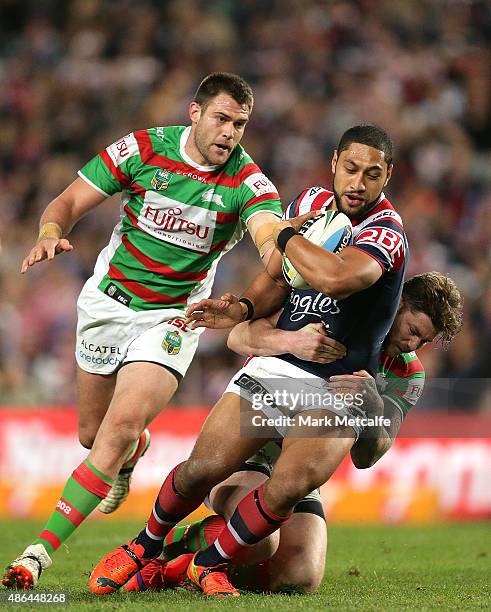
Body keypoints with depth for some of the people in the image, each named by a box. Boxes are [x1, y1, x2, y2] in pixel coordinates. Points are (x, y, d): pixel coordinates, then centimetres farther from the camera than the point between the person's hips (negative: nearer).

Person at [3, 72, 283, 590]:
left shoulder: (247, 182, -15)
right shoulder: (142, 148, -11)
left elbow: (273, 241, -32)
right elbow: (68, 202, -8)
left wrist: (283, 244, -58)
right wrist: (50, 232, -31)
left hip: (173, 316, -2)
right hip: (108, 300, 3)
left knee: (121, 427, -21)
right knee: (92, 432, 12)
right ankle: (133, 452, 52)